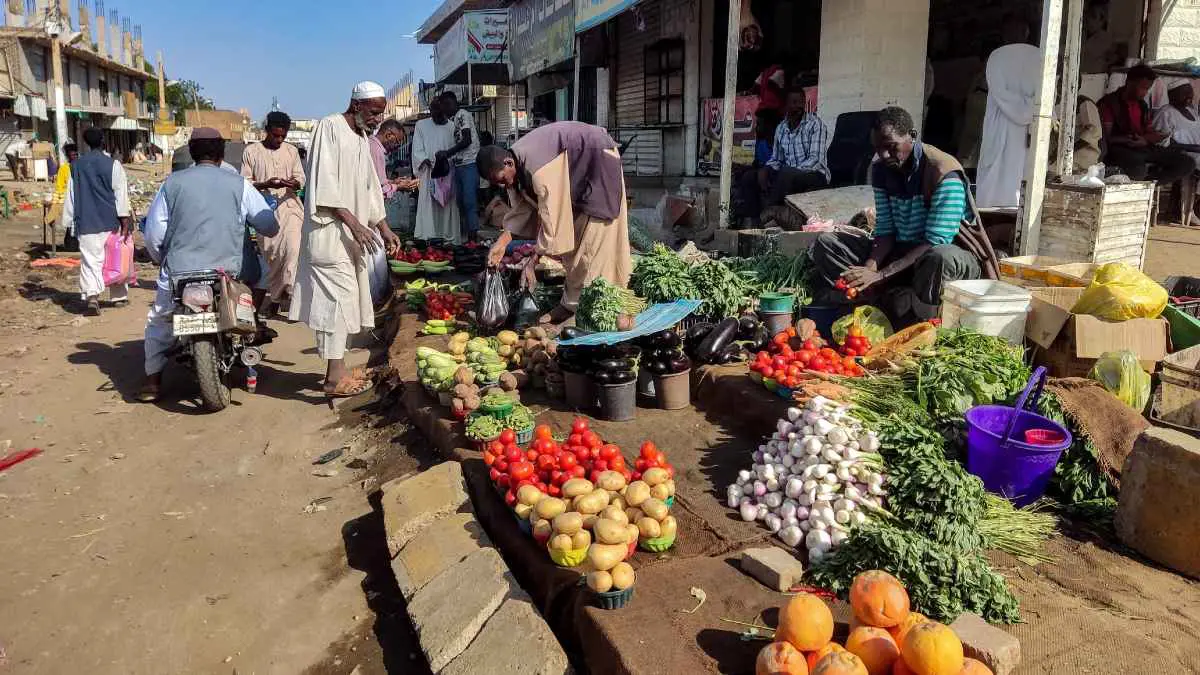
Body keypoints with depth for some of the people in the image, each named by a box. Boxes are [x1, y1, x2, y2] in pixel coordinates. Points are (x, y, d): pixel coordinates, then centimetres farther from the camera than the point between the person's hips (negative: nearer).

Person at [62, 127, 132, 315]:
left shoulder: (77, 165, 7)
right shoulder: (112, 164, -3)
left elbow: (71, 194, 11)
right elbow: (121, 192, -8)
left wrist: (68, 221, 16)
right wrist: (124, 217, -8)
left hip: (86, 222, 1)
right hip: (110, 221, -1)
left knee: (90, 260, -2)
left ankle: (91, 295, -21)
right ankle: (119, 296, 20)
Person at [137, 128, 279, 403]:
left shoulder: (173, 182, 4)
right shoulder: (239, 184, 1)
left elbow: (153, 232, 4)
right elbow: (269, 227, 3)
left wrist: (163, 261, 22)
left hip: (179, 273, 1)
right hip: (228, 272, -1)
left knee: (158, 321, 23)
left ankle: (152, 381, 19)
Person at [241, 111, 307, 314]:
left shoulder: (291, 150, 12)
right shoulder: (251, 151, 4)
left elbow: (301, 178, 13)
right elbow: (245, 183, 2)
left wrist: (294, 183, -11)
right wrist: (266, 184, -16)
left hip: (289, 205, 1)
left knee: (292, 248, -21)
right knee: (270, 255, 5)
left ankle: (286, 293, -15)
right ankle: (274, 297, 18)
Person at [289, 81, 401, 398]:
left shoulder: (363, 138, 18)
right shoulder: (329, 128, -8)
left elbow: (370, 188, 22)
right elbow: (325, 185, -16)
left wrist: (384, 229, 17)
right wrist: (353, 223, -21)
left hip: (353, 233, 9)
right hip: (330, 231, -9)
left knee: (347, 298, 9)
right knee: (337, 297, -12)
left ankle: (338, 368, 16)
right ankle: (335, 377, -10)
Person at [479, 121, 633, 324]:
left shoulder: (537, 169, -36)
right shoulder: (515, 161, -7)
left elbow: (549, 216, -35)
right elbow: (521, 208, -1)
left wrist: (532, 261, -31)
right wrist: (502, 242, -11)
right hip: (577, 174, 10)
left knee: (589, 243, -9)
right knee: (571, 239, 11)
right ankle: (571, 304, 19)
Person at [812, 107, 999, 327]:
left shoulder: (944, 172, -21)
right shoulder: (882, 170, 0)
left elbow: (935, 243, -26)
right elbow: (885, 231, -1)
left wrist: (880, 275, -33)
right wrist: (869, 268, -23)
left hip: (955, 254, -6)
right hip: (901, 252, 6)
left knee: (941, 258, -44)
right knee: (826, 243, -9)